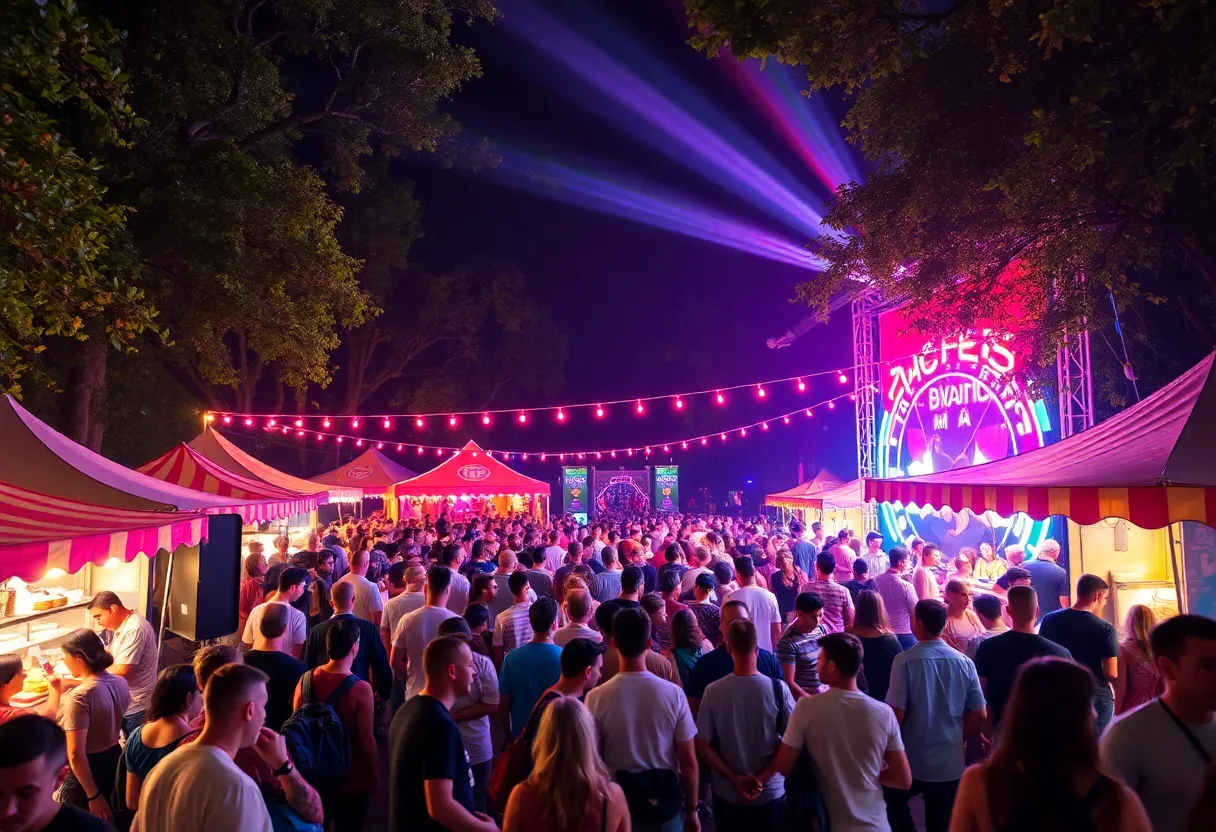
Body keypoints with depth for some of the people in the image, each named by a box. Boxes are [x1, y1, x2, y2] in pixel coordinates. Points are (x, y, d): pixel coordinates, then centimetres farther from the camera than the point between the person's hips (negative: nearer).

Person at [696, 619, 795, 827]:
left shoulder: (713, 691, -15)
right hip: (770, 793, 0)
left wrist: (735, 779, -7)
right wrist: (761, 777, -7)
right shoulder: (778, 689, -16)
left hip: (727, 794, 0)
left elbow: (702, 746, -11)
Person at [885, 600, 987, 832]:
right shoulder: (964, 662, -6)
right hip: (951, 762, 3)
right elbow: (979, 715, 1)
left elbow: (896, 714, -16)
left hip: (912, 760, -3)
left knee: (893, 801, 24)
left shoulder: (905, 660, -17)